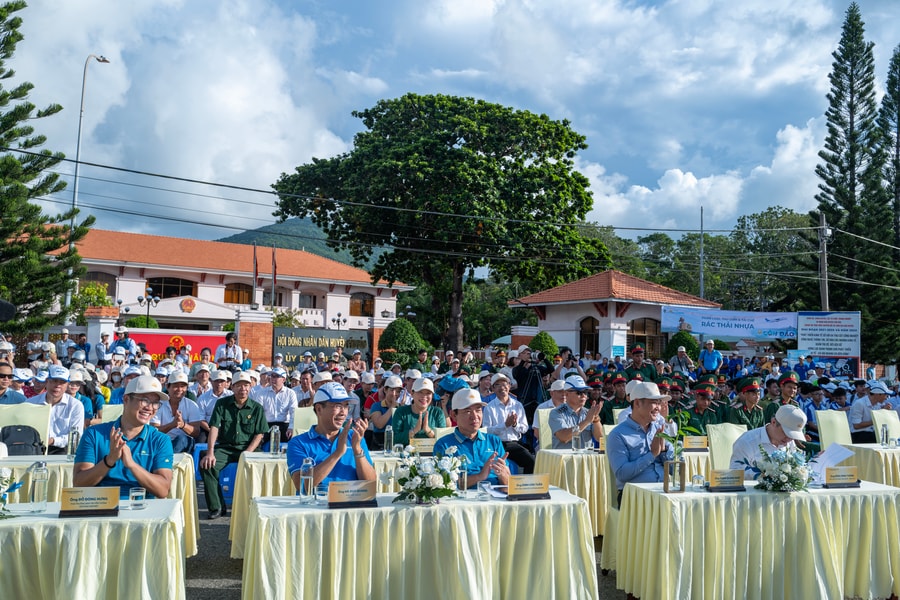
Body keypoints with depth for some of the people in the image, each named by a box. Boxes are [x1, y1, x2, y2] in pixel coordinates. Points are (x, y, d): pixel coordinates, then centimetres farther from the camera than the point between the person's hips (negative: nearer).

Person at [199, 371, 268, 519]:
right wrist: (210, 453, -17)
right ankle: (217, 507, -13)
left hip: (248, 447, -1)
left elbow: (259, 434, 0)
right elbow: (214, 427, -4)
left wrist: (247, 453, -15)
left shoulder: (257, 408, 3)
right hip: (225, 447, 1)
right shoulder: (222, 404, 5)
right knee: (206, 465, -26)